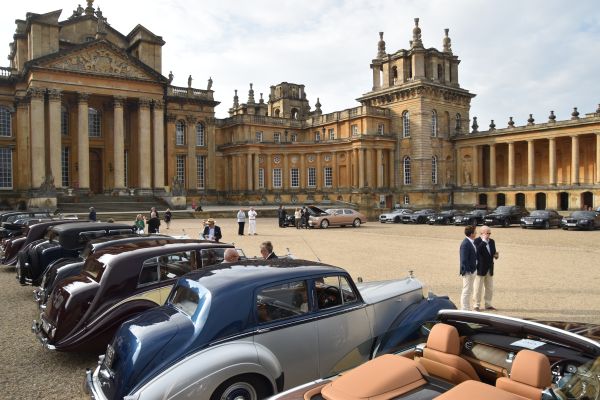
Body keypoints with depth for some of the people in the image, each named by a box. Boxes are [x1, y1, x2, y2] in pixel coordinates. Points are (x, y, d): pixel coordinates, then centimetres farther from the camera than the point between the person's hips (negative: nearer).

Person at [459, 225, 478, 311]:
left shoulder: (472, 242, 10)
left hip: (472, 270, 10)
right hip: (468, 271, -10)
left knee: (469, 291, 18)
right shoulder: (465, 243, -20)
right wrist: (467, 271, -21)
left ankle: (467, 309, 29)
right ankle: (464, 309, 5)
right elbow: (464, 259, -21)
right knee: (466, 291, -3)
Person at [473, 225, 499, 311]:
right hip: (480, 269, -7)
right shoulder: (477, 241, -10)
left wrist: (496, 255, -5)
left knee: (489, 288, 12)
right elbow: (477, 251, -27)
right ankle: (476, 305, 8)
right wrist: (484, 241, -25)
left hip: (489, 269, 7)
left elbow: (493, 253, 18)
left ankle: (488, 305, 23)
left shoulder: (492, 241, 12)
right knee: (478, 288, 0)